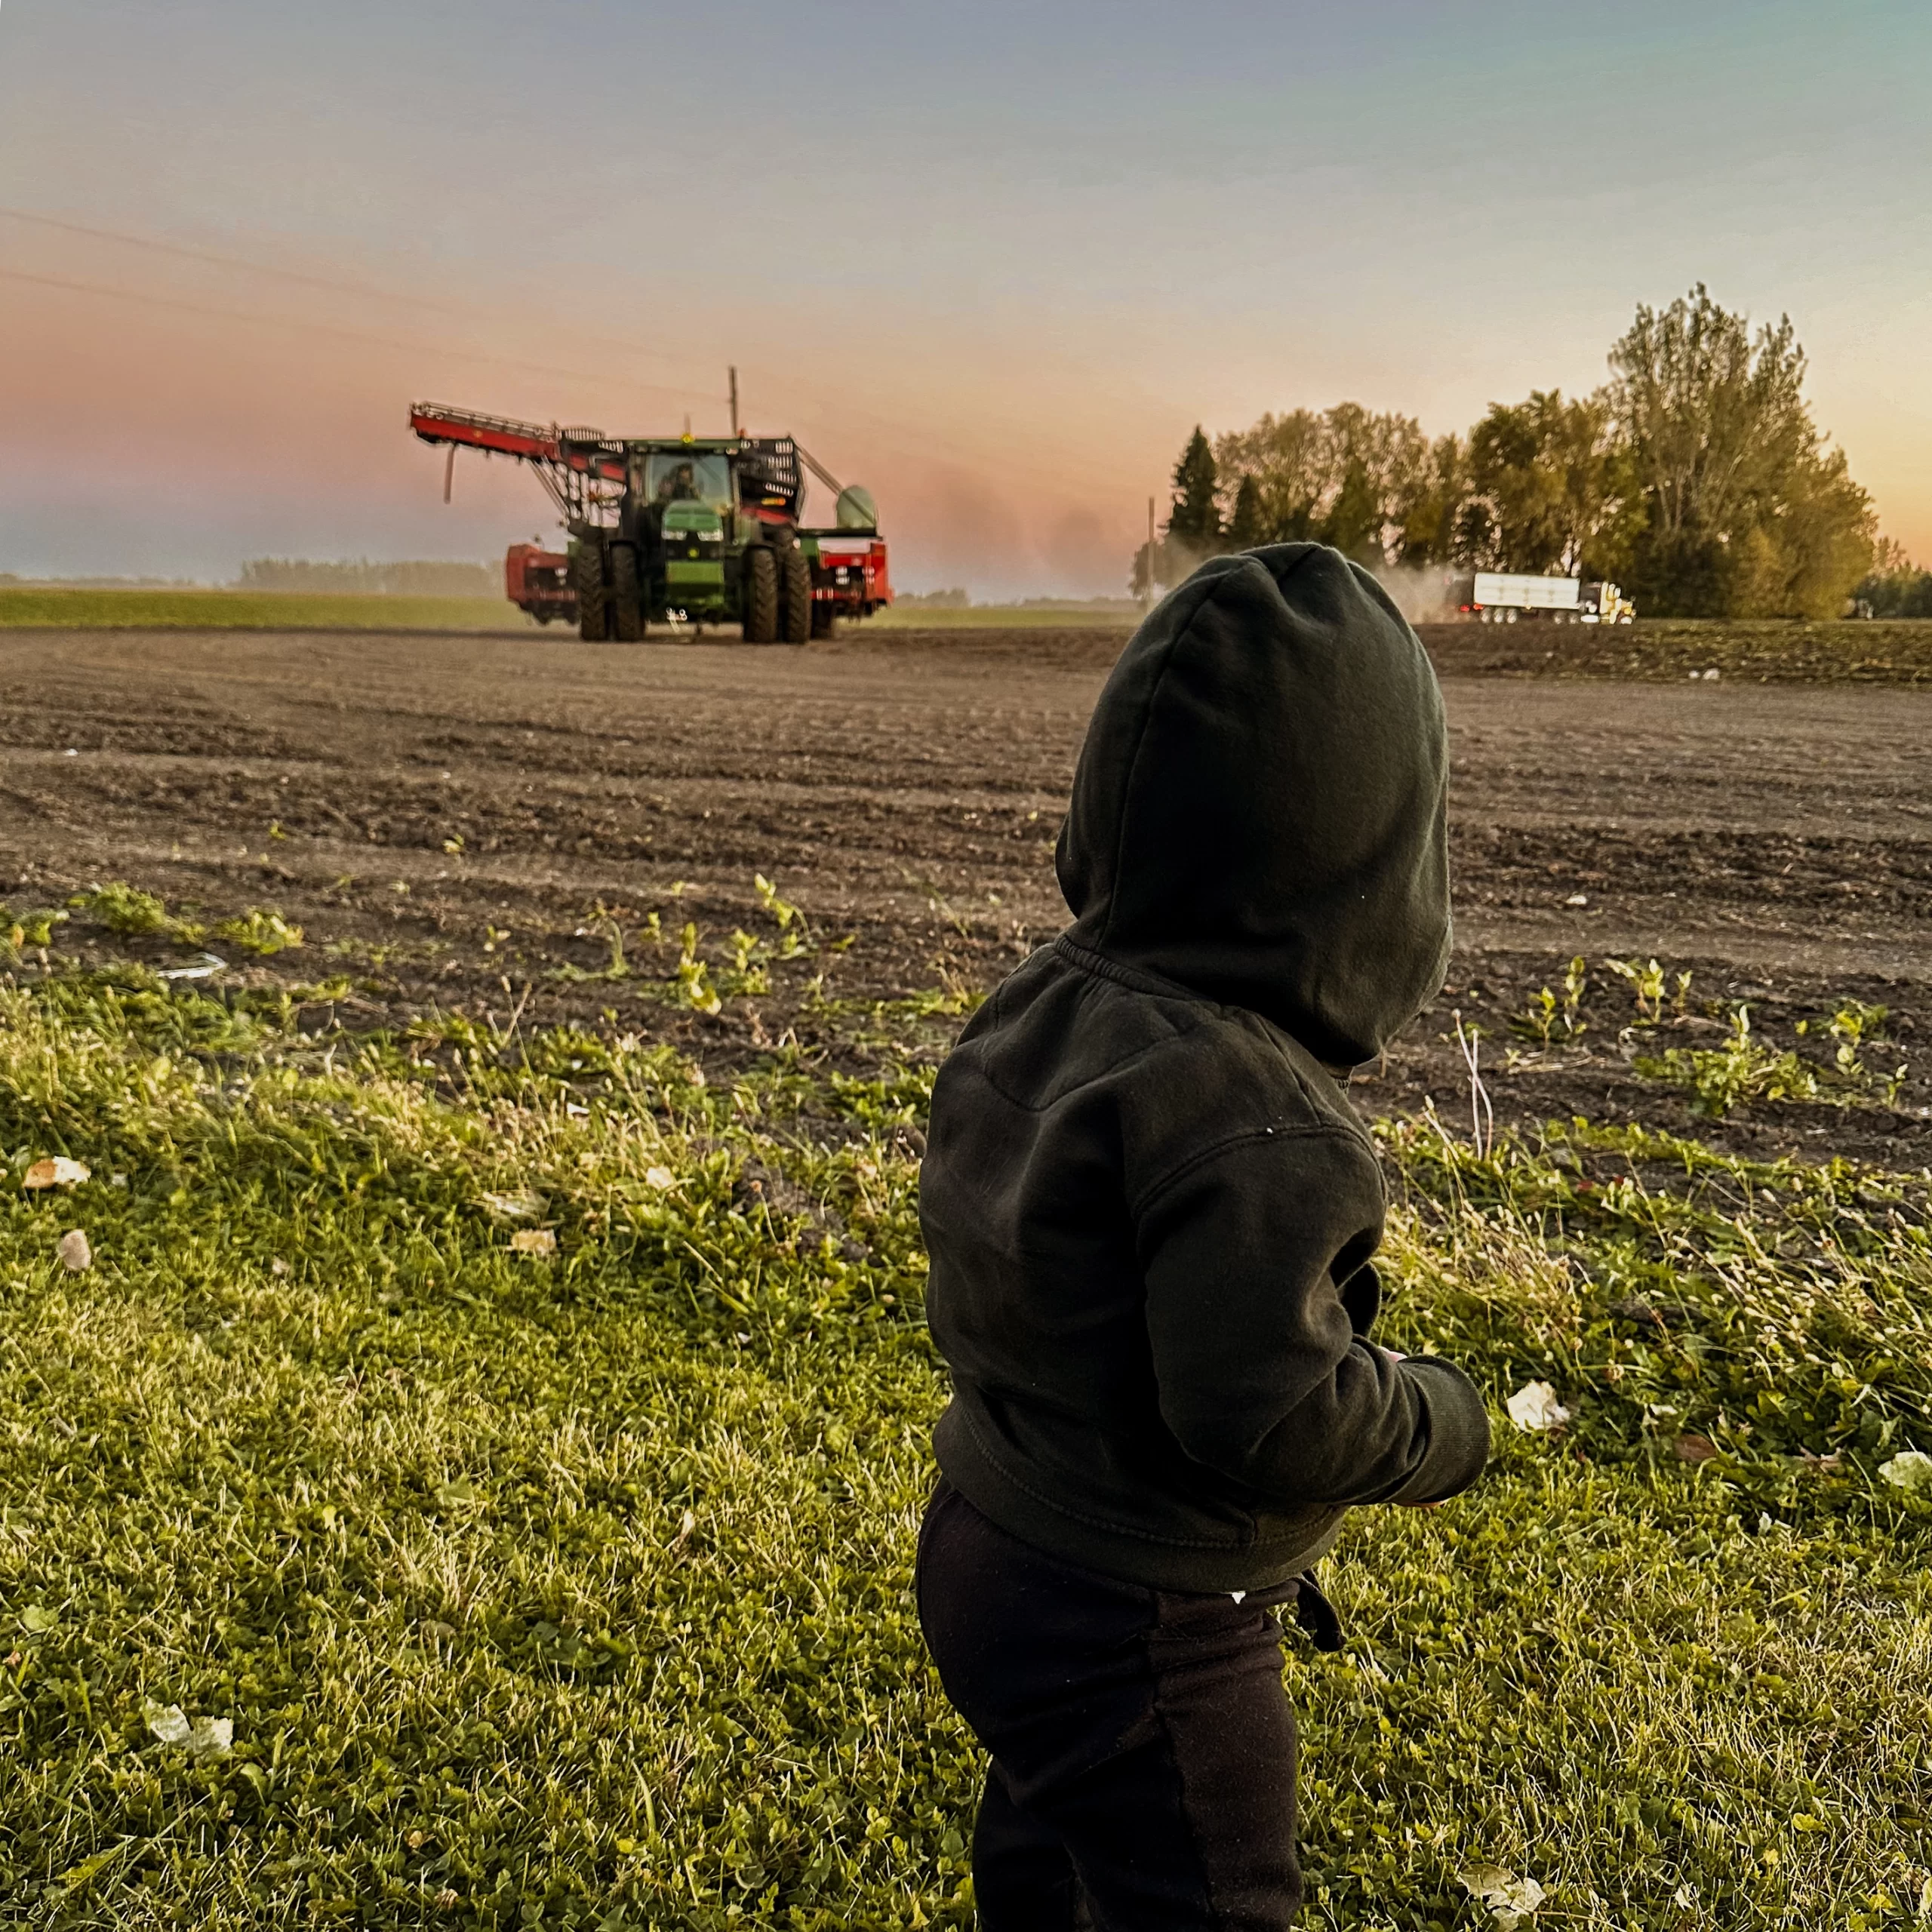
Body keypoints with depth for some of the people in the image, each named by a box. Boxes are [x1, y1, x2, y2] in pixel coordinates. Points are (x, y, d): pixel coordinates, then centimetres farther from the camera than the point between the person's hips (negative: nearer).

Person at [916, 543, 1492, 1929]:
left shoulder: (1040, 1008, -7)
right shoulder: (1249, 1113, -32)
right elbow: (1266, 1410, -28)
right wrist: (1440, 1423, -11)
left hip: (987, 1547, 8)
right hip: (1136, 1634, -8)